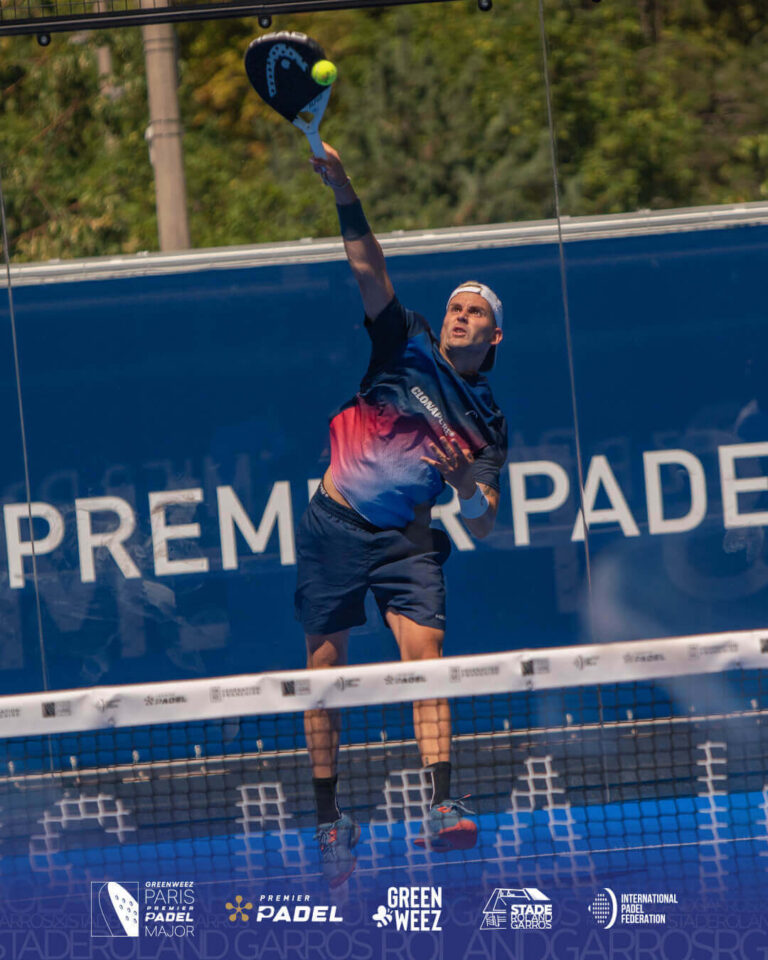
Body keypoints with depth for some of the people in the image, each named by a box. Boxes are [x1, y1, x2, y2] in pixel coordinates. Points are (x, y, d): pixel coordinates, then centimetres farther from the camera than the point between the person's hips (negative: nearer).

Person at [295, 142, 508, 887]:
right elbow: (366, 266, -9)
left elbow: (483, 525, 5)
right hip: (334, 523, -1)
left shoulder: (486, 422, 5)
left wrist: (471, 489, -18)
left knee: (426, 653, -18)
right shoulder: (406, 346, 2)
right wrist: (343, 192, -22)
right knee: (324, 666, -1)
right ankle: (329, 819, 8)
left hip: (405, 540, 1)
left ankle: (442, 810, -26)